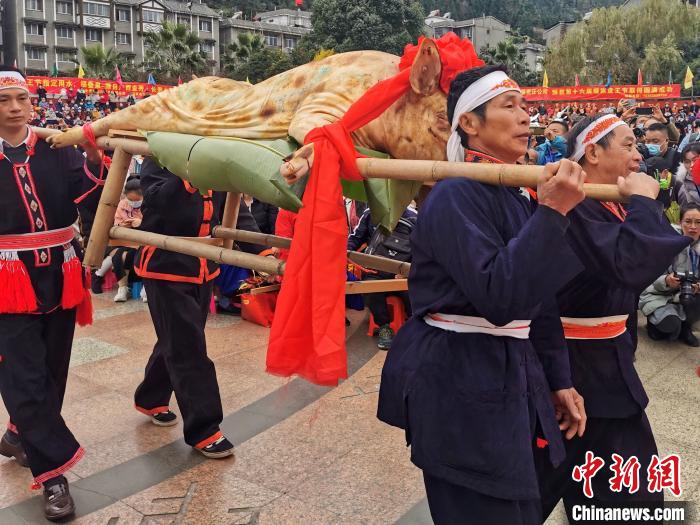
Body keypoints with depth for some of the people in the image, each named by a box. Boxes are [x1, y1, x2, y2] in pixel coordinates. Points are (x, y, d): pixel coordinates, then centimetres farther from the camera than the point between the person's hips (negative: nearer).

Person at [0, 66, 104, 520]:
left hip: (59, 277, 2)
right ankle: (54, 473, 1)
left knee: (52, 371, 14)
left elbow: (85, 188, -12)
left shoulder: (56, 148, 2)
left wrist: (93, 157, -28)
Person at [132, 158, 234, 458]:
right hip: (166, 267, -6)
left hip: (202, 267, 6)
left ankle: (150, 399, 38)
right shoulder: (157, 160, -7)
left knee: (178, 341, 17)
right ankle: (203, 429, 1)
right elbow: (158, 199, -25)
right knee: (187, 348, -5)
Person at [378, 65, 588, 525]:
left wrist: (557, 380, 16)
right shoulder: (456, 196, -17)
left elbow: (539, 299, 16)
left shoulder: (517, 197, 11)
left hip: (508, 377, 9)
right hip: (459, 382, -9)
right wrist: (552, 213, -26)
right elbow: (500, 298, -27)